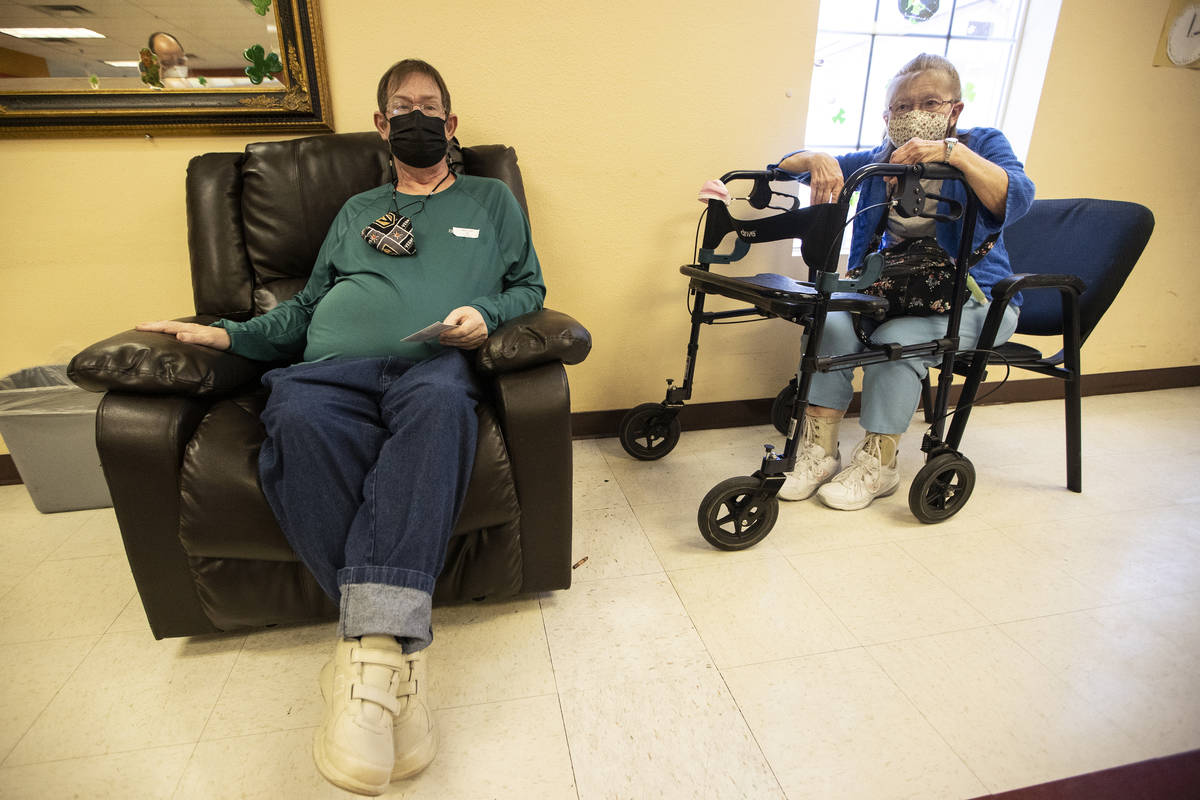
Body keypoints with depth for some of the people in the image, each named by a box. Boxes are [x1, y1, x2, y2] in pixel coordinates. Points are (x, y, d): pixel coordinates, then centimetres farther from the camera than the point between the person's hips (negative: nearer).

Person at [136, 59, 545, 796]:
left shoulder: (490, 200, 27)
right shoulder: (357, 211, 33)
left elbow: (529, 286, 20)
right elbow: (309, 305, 31)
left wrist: (484, 312, 0)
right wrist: (228, 334, 18)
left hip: (430, 363, -2)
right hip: (330, 368, 3)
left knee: (440, 400, -40)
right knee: (297, 420, -34)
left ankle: (372, 646, -42)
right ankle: (395, 641, -32)